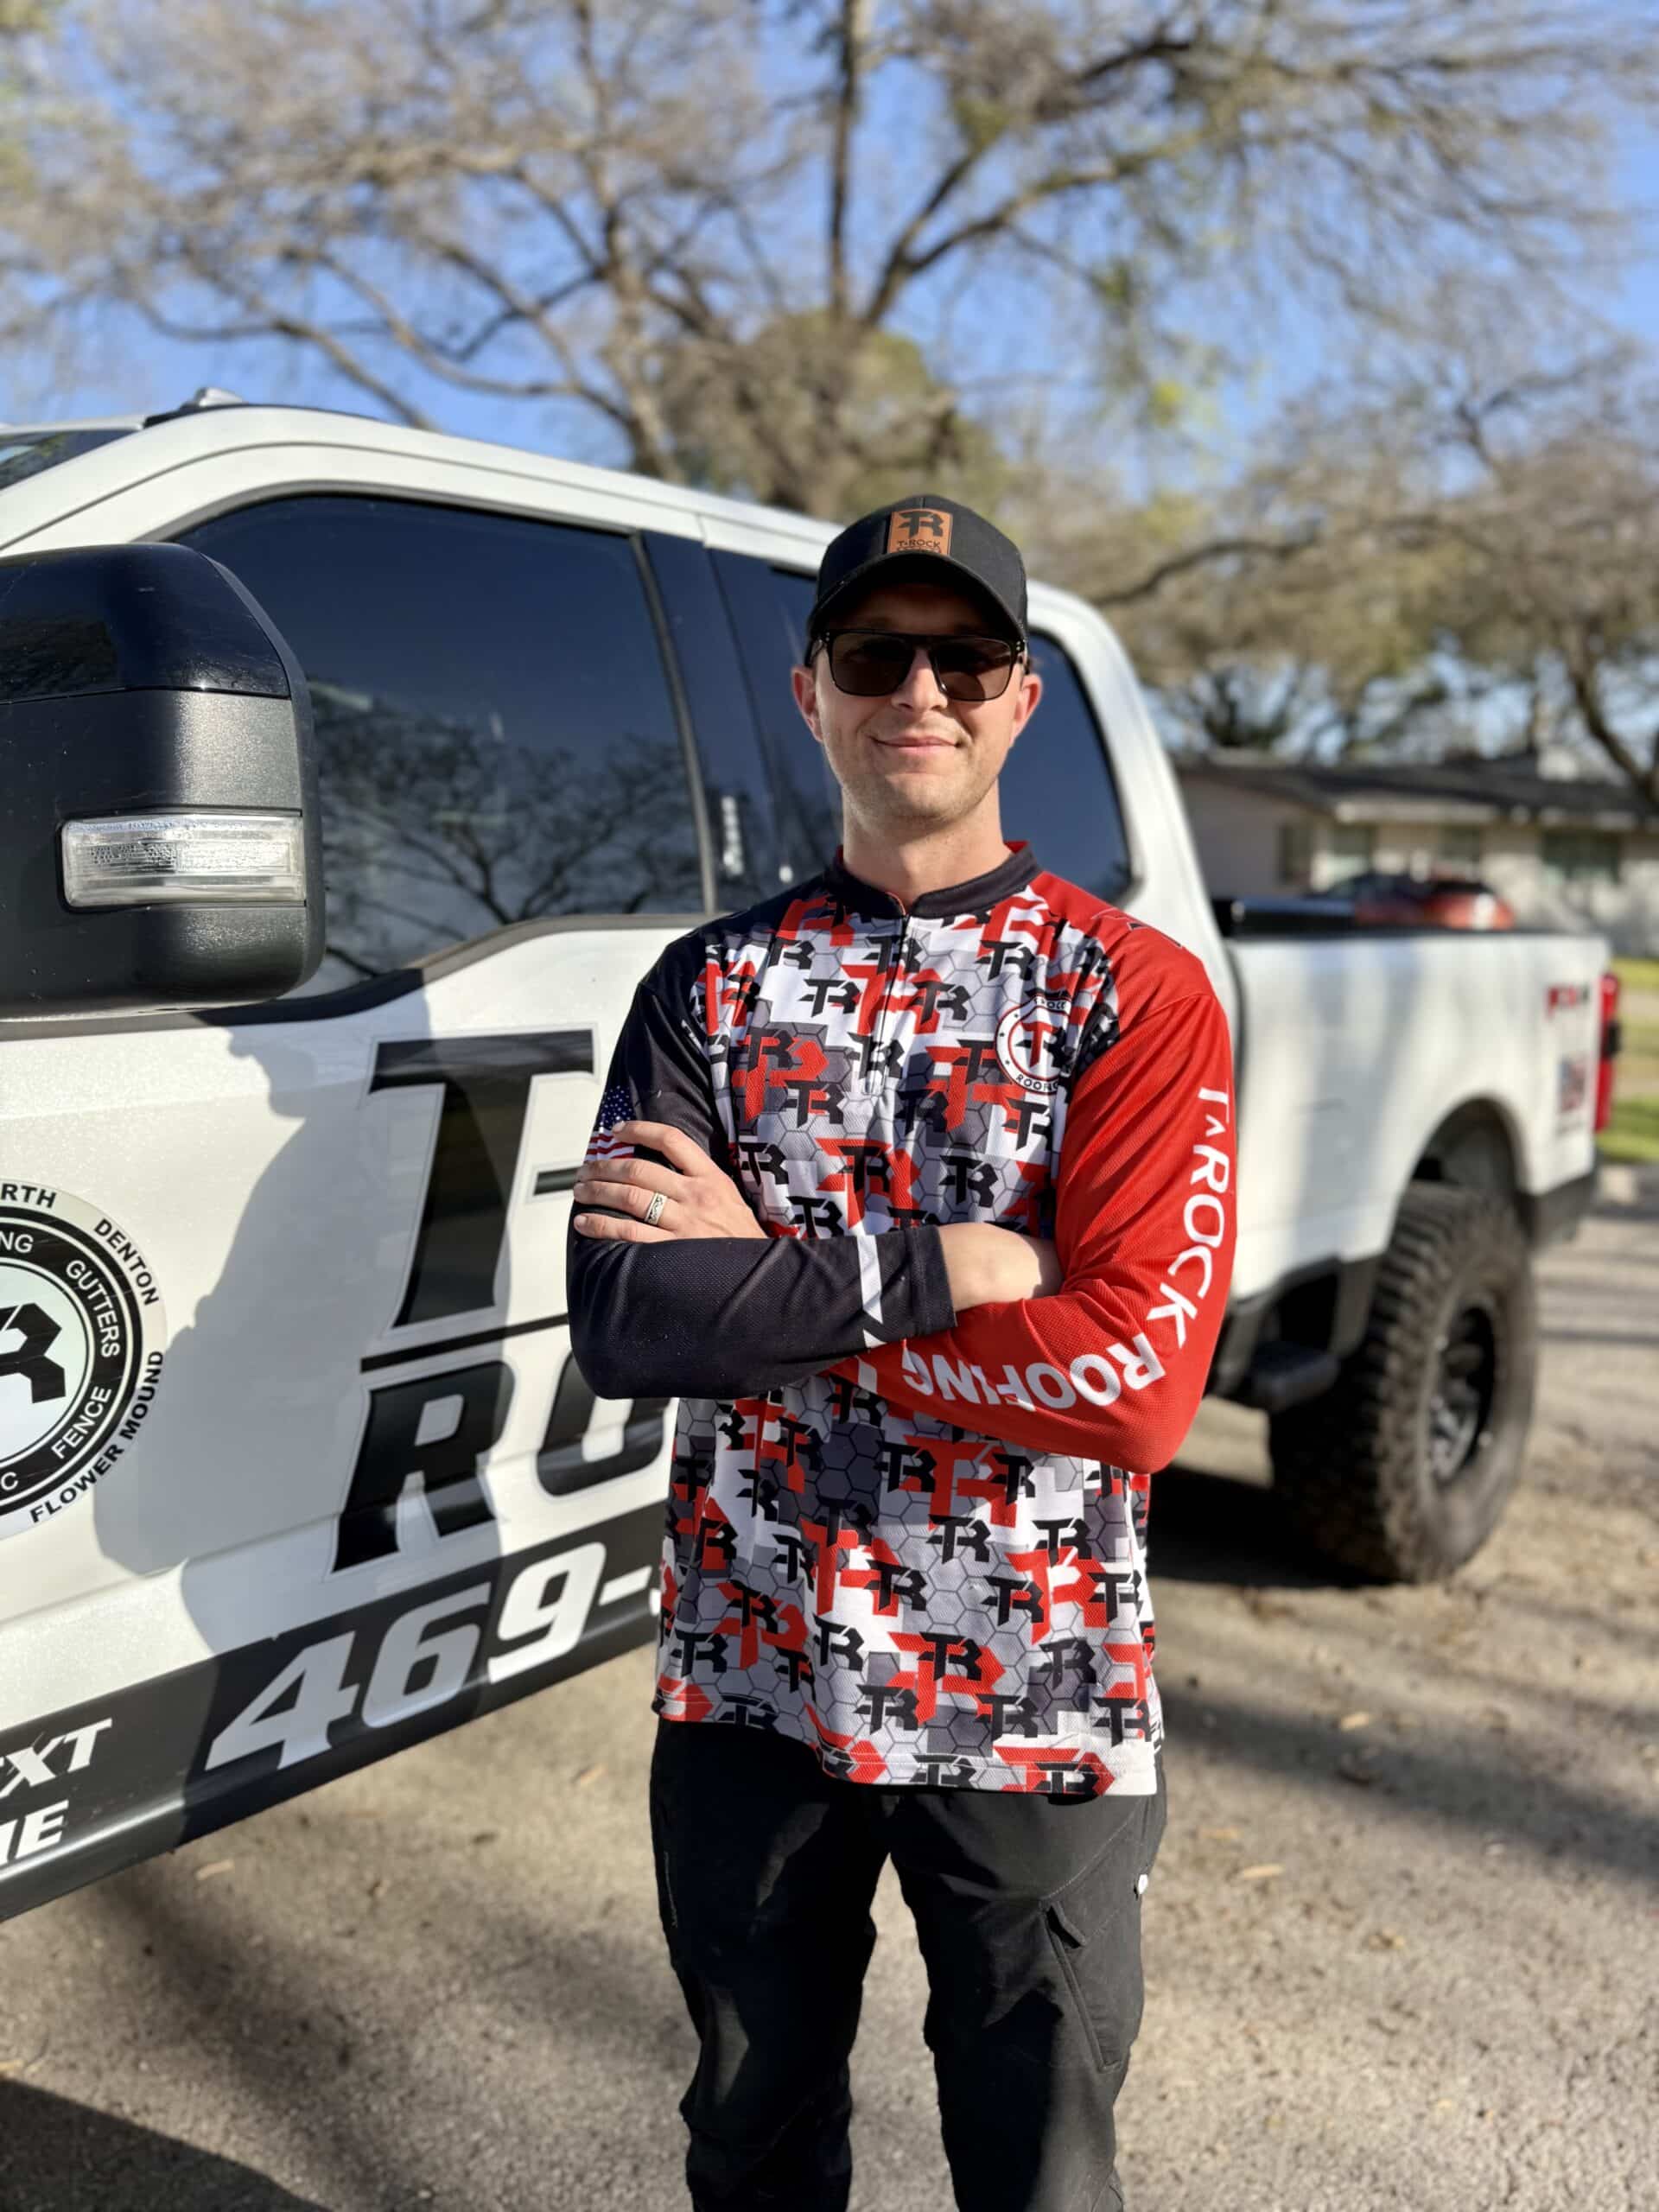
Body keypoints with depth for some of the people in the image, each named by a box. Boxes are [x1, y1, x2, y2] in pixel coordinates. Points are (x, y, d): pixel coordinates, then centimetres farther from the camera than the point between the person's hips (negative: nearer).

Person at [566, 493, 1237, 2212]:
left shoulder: (1137, 995, -8)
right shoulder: (712, 983, 0)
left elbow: (1139, 1387, -21)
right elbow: (622, 1327, -14)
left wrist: (768, 1274, -19)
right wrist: (950, 1262, -21)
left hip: (1038, 1703, -2)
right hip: (748, 1679, 3)